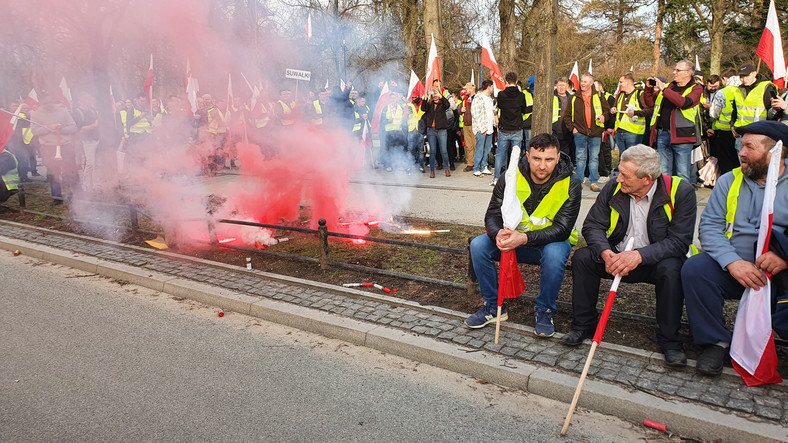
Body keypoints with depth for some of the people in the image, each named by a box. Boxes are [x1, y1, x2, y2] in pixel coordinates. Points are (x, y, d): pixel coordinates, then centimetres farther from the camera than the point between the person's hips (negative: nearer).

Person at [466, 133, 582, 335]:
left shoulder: (570, 184, -16)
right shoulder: (511, 177, -10)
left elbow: (562, 229, -22)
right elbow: (492, 215, -9)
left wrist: (524, 238, -38)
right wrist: (498, 234, -34)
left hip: (551, 242, -2)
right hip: (514, 238, 3)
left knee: (555, 253, -37)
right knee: (478, 245, -21)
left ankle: (544, 311, -10)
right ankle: (494, 306, -3)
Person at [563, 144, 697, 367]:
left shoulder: (680, 191, -16)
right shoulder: (613, 189, -6)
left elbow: (679, 241, -22)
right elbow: (592, 225, -7)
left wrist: (640, 255, -37)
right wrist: (605, 253, -28)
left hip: (654, 260, -3)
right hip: (617, 258, 3)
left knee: (671, 269, -35)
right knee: (582, 257, -20)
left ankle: (669, 339, -13)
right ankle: (583, 325, -4)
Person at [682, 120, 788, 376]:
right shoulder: (729, 181, 10)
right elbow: (709, 226, 0)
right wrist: (733, 262, -18)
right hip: (734, 269, 2)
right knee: (694, 268, -26)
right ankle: (715, 342, -9)